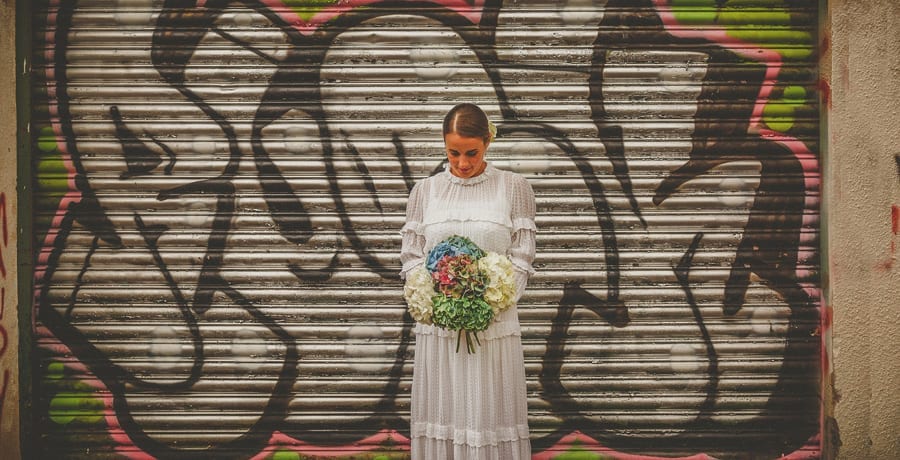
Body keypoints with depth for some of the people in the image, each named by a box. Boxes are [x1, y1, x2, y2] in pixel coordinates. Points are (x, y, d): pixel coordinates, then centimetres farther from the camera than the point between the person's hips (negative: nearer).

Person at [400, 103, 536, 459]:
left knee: (491, 421, 1)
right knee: (440, 420, 4)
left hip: (494, 325, -1)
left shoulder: (514, 188, 2)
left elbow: (521, 259, 0)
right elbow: (411, 259, 7)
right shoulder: (424, 191, 7)